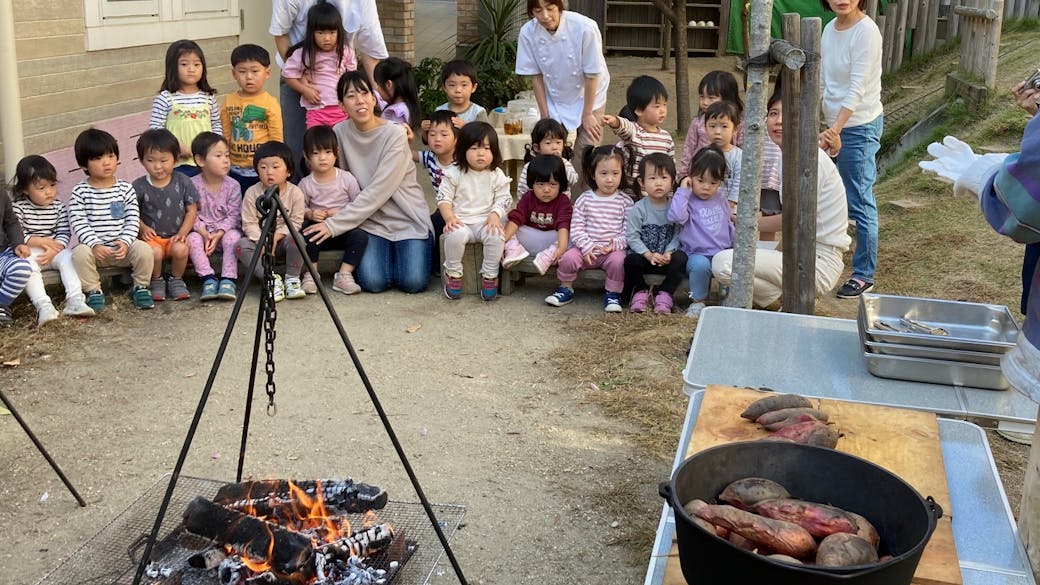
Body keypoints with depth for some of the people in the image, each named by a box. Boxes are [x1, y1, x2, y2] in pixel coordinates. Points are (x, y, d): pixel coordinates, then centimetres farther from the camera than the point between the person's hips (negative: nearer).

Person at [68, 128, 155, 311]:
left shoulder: (126, 189, 4)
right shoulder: (80, 192, -1)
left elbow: (133, 220, 0)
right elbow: (78, 223, -8)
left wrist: (125, 242, -16)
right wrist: (95, 244, -21)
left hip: (122, 246, 1)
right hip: (94, 246, -1)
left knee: (144, 250, -25)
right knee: (80, 253, -32)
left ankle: (140, 287, 1)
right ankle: (93, 291, -8)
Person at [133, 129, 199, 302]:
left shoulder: (183, 182, 0)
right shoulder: (139, 187, -2)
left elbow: (191, 211, 3)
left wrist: (182, 233, -9)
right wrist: (143, 228, -14)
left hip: (175, 236, 1)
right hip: (151, 236, 0)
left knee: (181, 249, -31)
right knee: (154, 252, -32)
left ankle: (176, 280, -1)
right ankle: (156, 281, -1)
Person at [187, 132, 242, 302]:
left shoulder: (232, 185, -5)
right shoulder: (193, 185, -6)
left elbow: (234, 215, -7)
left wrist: (219, 234, -18)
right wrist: (203, 232, -19)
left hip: (225, 230, 0)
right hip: (201, 231, 0)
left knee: (233, 237, -31)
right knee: (192, 239, -29)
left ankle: (228, 280, -32)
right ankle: (209, 279, -30)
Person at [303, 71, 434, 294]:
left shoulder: (395, 134, -15)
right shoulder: (340, 132, -2)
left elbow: (378, 191, -20)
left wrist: (335, 224, -22)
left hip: (408, 219, -2)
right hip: (368, 219, 2)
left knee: (413, 282, -18)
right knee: (372, 282, -21)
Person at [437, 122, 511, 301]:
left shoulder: (496, 175, 4)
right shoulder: (454, 173, 0)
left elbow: (503, 199, 4)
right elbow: (443, 198, 0)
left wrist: (495, 216, -15)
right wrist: (449, 217, -17)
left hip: (485, 221, 1)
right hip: (460, 221, -1)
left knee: (496, 235, -31)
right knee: (455, 235, -34)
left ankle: (489, 275, -12)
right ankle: (453, 273, -10)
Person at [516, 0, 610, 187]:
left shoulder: (585, 28, -29)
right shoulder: (528, 33, -20)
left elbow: (592, 75, -19)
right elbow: (535, 75, -8)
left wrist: (587, 114, -12)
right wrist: (544, 115, -5)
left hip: (588, 96, -2)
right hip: (555, 100, 2)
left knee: (585, 154, -3)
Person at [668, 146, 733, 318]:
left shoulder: (721, 198, 14)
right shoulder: (688, 200, -4)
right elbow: (676, 216, -27)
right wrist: (683, 190, -18)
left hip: (723, 253, 5)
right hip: (697, 254, -5)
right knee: (701, 265, -38)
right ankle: (698, 302, -14)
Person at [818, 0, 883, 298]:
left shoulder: (866, 31, -16)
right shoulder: (829, 29, 7)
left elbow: (856, 89, -22)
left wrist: (835, 129, -29)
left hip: (860, 126, -7)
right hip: (835, 125, 8)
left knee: (859, 201, -2)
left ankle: (864, 274, 8)